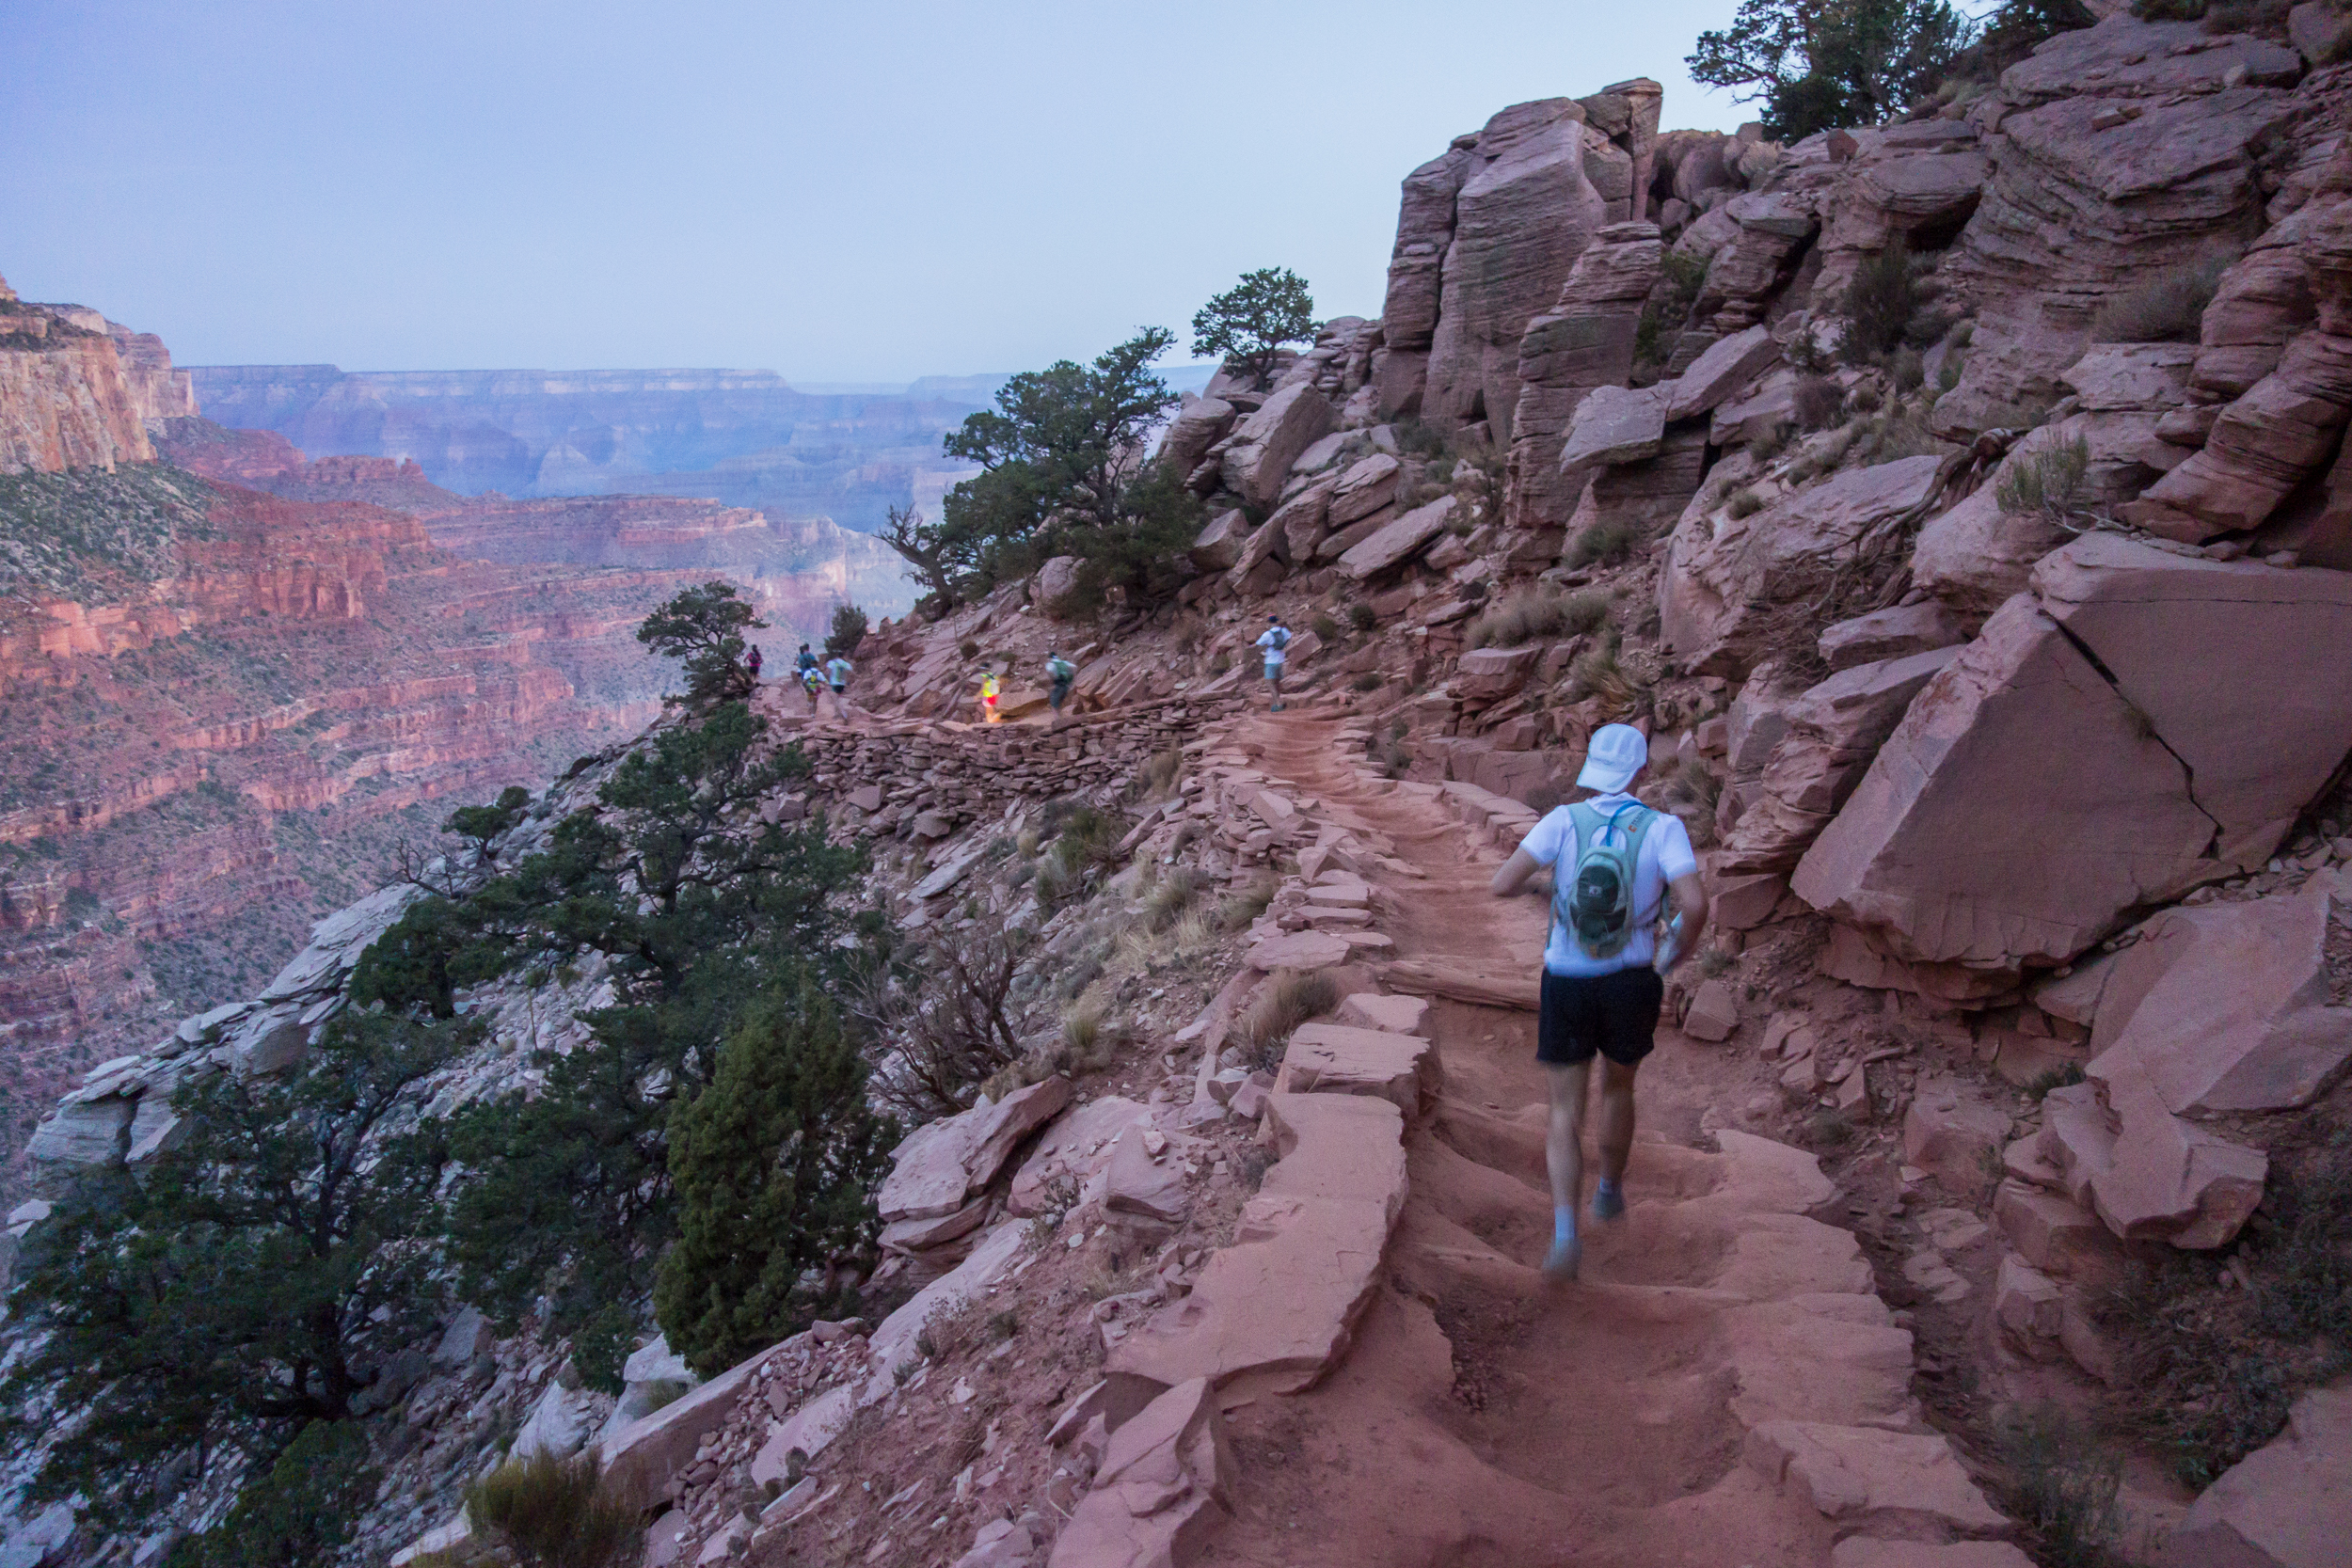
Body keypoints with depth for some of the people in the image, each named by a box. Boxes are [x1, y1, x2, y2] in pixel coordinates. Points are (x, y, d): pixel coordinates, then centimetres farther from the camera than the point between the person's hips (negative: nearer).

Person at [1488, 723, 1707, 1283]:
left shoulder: (1564, 821, -9)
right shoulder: (1662, 827, -10)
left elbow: (1502, 884, -18)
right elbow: (1695, 905, -23)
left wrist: (1536, 877, 7)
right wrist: (1674, 957, -2)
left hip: (1566, 985, 0)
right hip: (1630, 986, 1)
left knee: (1566, 1113, 7)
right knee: (1617, 1089, 28)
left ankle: (1565, 1230, -11)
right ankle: (1609, 1193, 47)